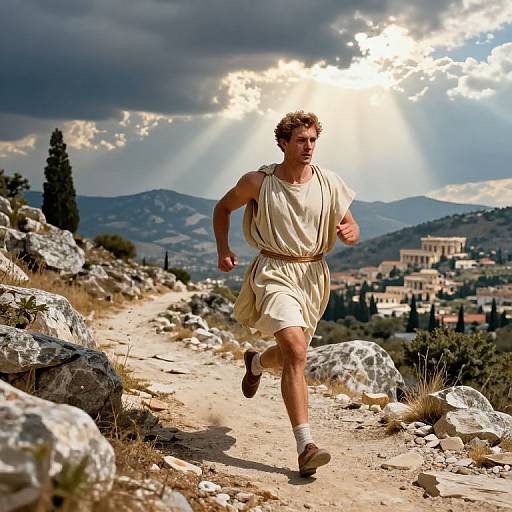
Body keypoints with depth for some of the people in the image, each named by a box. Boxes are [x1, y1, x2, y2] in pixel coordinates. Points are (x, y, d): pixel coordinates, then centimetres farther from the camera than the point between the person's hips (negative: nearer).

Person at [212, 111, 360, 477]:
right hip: (274, 272, -4)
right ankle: (306, 446, -22)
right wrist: (223, 249, -2)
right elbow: (223, 208, 10)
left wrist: (350, 232, -17)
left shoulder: (329, 183, 0)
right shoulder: (258, 182, -6)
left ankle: (256, 363, 57)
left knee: (288, 355, 18)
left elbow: (352, 227, 8)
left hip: (313, 275, 4)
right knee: (296, 351, -23)